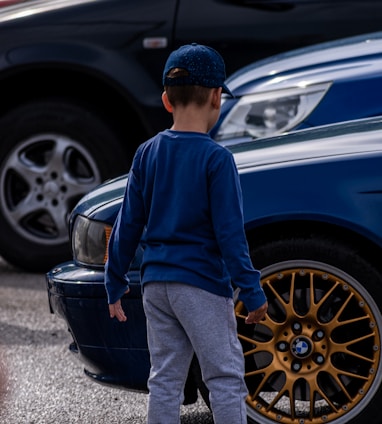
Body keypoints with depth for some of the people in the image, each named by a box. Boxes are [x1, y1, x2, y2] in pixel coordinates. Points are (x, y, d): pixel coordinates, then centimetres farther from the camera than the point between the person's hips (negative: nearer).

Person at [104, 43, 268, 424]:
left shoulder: (146, 154, 4)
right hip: (201, 283, -6)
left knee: (165, 378, 11)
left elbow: (127, 226, 7)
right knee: (225, 378, 0)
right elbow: (229, 234, -14)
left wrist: (115, 285, 14)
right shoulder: (216, 158, -12)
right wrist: (252, 293, -10)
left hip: (155, 285, 6)